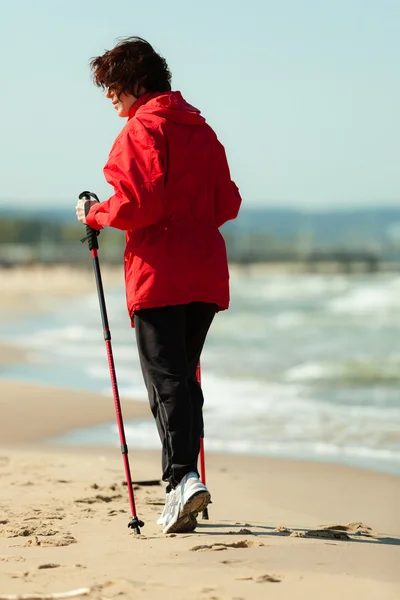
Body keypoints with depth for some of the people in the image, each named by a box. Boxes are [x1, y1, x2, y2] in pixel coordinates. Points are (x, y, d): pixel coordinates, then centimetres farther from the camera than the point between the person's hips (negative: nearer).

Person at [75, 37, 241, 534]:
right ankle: (184, 482, 14)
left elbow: (137, 204, -17)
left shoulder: (142, 129, -7)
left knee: (165, 380, -8)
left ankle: (182, 477, -21)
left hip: (158, 275, -7)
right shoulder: (201, 128, 16)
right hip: (206, 274, 7)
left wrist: (94, 214, -1)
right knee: (184, 376, 14)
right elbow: (228, 203, 17)